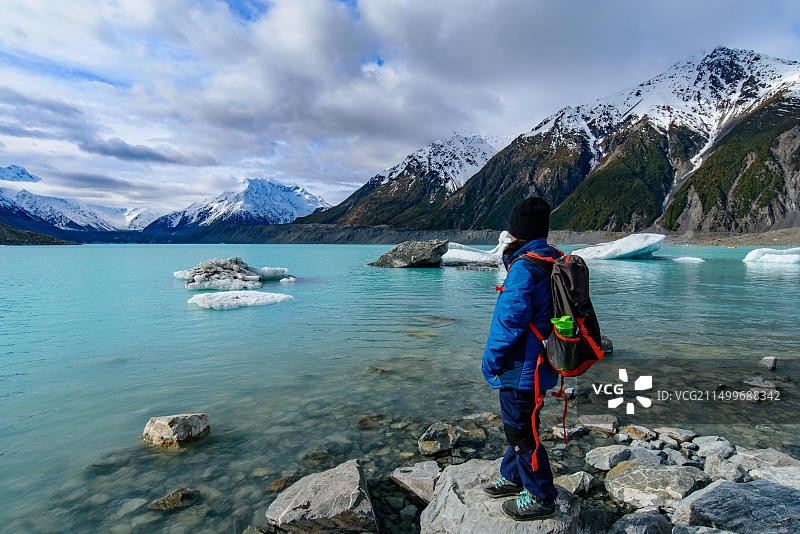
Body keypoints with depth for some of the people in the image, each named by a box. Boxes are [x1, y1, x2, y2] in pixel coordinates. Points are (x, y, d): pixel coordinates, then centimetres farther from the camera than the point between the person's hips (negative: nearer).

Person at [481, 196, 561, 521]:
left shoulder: (524, 269, -24)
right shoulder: (553, 261, 6)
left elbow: (510, 321, -24)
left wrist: (490, 360, -14)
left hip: (520, 369, -10)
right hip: (536, 365, 10)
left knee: (521, 433, 7)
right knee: (518, 425, 24)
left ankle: (541, 498, 25)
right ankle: (513, 478, 43)